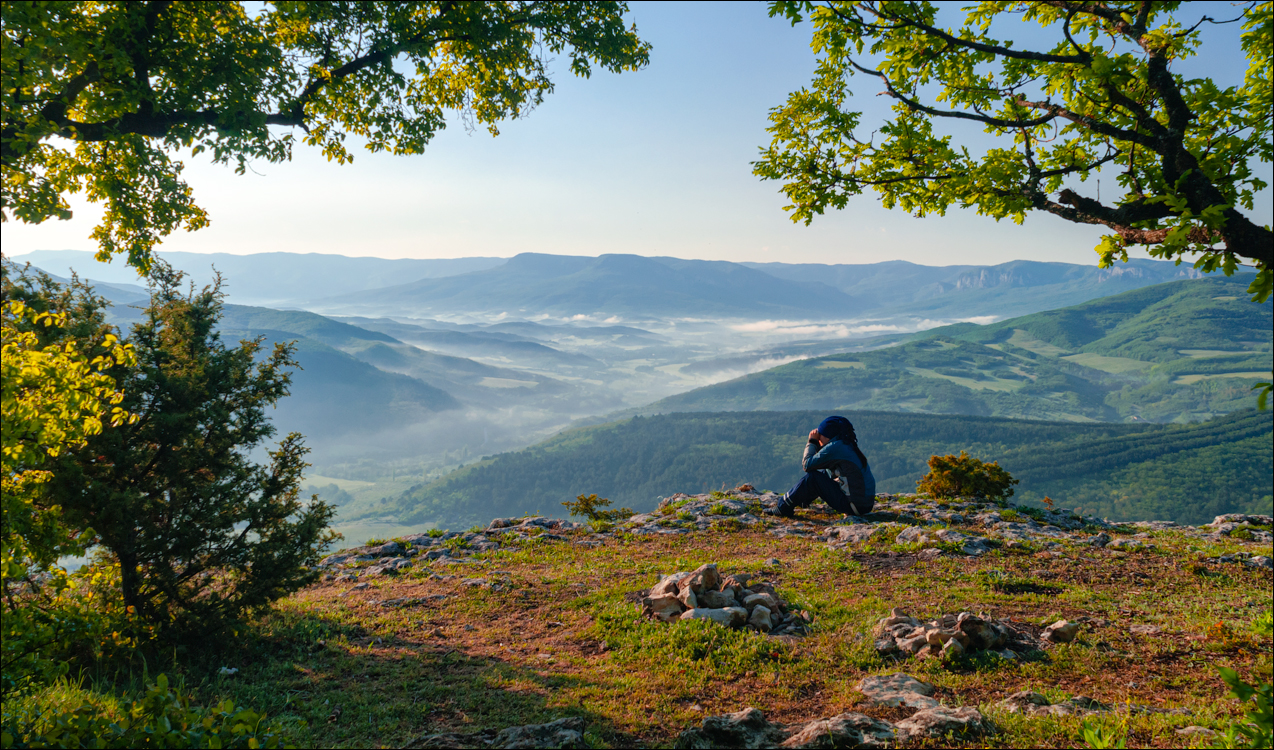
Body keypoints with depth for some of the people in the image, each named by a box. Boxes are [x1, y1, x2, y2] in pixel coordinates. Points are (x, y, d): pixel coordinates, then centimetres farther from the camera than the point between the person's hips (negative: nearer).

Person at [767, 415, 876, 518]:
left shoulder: (835, 447, -14)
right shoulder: (848, 446, 14)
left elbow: (807, 465, -10)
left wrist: (812, 442, 1)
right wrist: (815, 442, 12)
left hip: (854, 506, -9)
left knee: (812, 477, -6)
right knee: (822, 474, 20)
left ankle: (784, 507, 6)